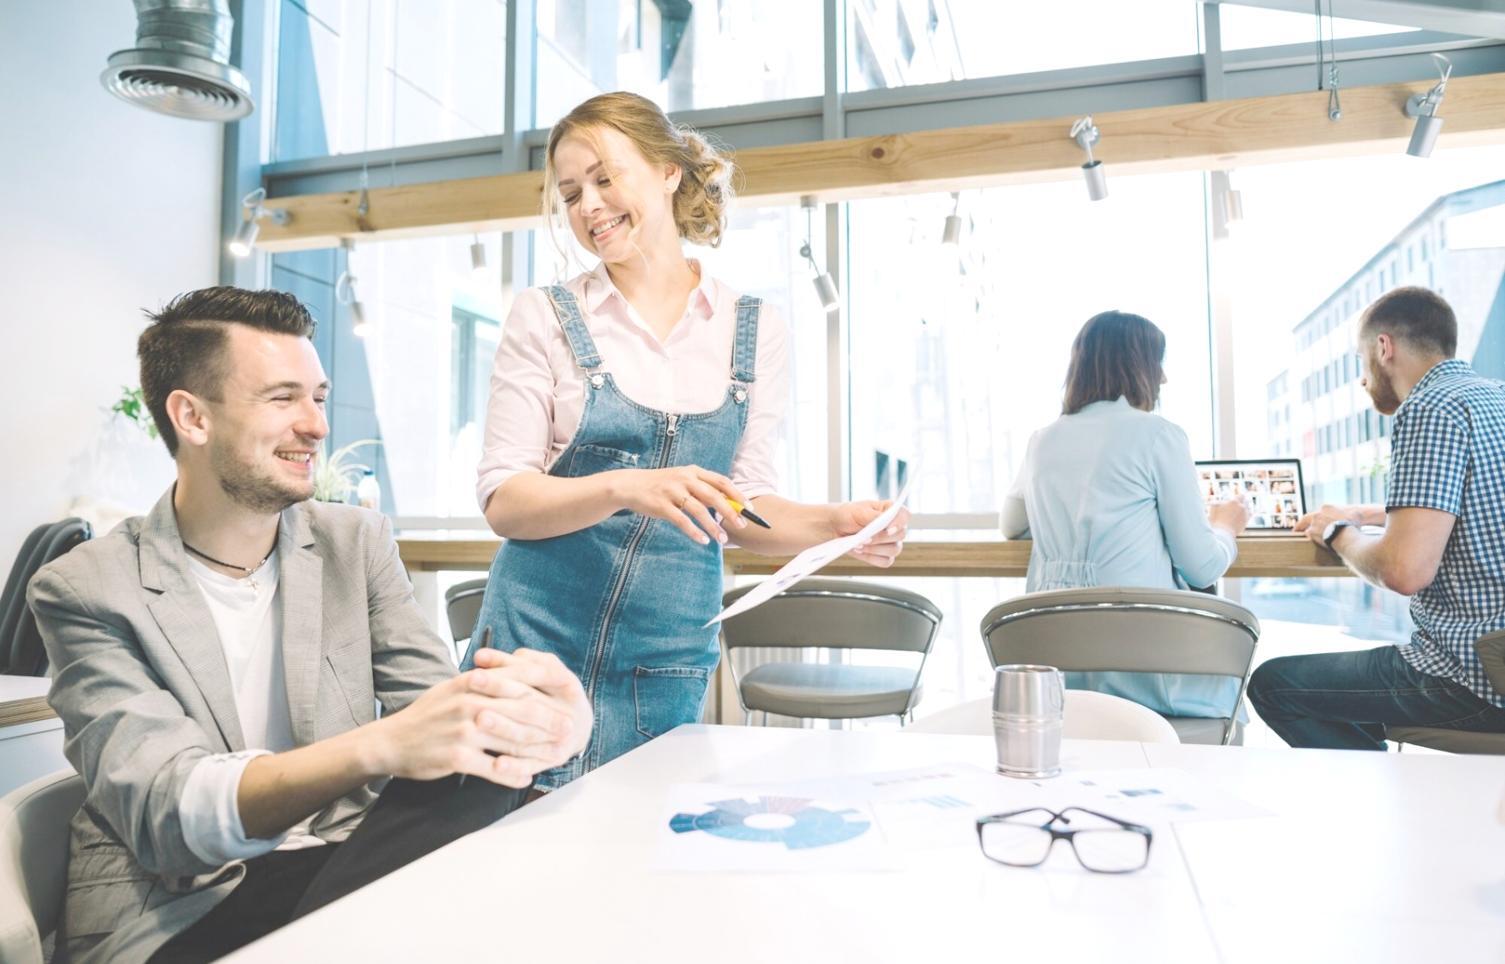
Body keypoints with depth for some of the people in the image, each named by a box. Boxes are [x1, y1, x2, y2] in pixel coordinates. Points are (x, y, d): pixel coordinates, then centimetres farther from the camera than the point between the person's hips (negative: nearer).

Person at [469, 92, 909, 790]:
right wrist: (626, 486, -24)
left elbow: (743, 507, 6)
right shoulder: (545, 319, -1)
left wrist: (837, 524, -13)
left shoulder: (752, 328, 3)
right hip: (542, 643, -1)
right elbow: (502, 501, -7)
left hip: (668, 663, 1)